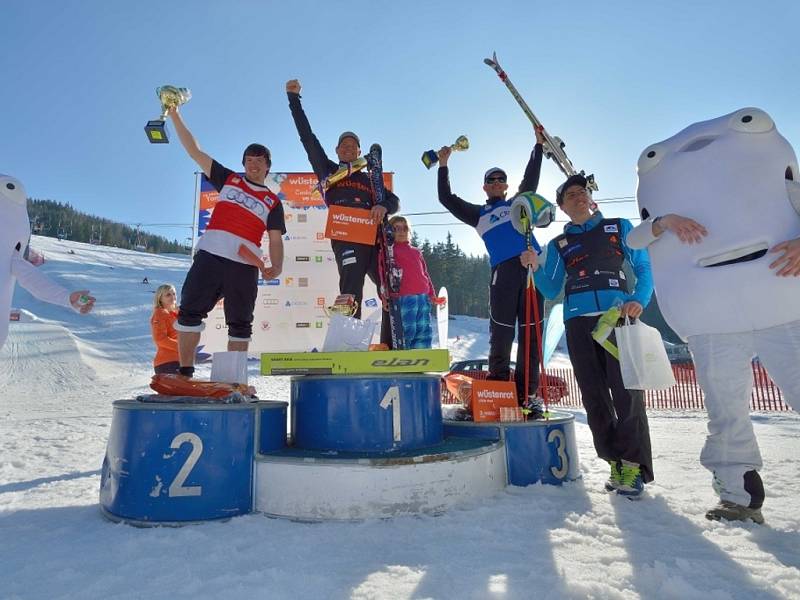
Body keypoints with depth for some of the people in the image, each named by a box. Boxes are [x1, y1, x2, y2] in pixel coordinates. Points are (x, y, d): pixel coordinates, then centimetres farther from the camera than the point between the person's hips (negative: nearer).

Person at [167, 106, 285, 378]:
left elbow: (275, 240, 9)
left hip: (244, 265, 0)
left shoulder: (273, 202, 16)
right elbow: (195, 151, 16)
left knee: (240, 324, 1)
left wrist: (276, 267, -10)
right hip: (210, 255, 1)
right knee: (190, 312, -7)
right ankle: (185, 373, -1)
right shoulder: (228, 180, 19)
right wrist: (174, 114, 10)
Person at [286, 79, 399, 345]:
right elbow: (307, 137, 17)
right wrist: (294, 98, 15)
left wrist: (383, 207, -6)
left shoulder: (370, 180, 29)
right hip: (345, 236, -4)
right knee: (351, 291, -19)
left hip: (374, 237, 4)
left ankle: (390, 347, -2)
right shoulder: (328, 171, 22)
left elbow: (394, 200, 19)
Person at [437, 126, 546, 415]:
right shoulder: (478, 214, 22)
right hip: (504, 270, -1)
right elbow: (447, 199, 18)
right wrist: (443, 166, 16)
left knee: (531, 332, -2)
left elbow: (531, 177, 26)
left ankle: (527, 394, 1)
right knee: (502, 333, -5)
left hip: (533, 266, 2)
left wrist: (538, 145, 24)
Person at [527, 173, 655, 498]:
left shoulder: (620, 227, 14)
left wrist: (639, 300, -10)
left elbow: (644, 268, 8)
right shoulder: (558, 245, 19)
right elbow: (551, 291, 14)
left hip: (619, 316, -2)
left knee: (626, 390, -11)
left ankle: (634, 465, -1)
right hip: (578, 323, 3)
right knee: (594, 396, 2)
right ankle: (616, 462, 13)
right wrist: (536, 268, -4)